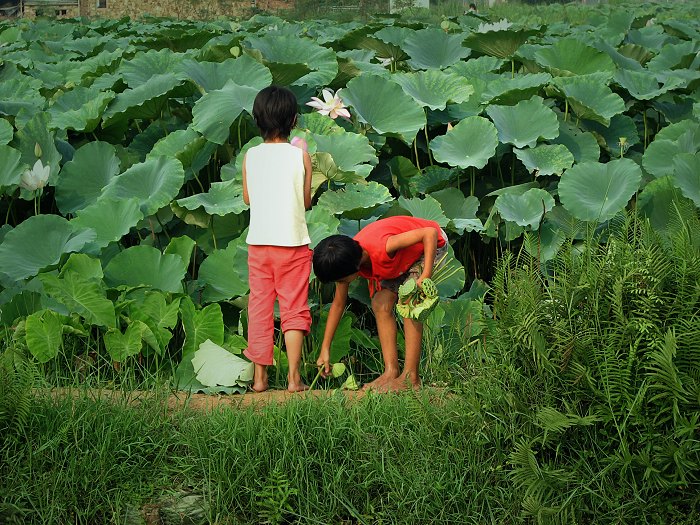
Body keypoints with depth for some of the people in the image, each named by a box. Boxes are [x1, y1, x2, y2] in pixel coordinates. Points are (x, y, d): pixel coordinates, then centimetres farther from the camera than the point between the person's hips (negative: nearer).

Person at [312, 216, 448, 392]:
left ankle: (411, 377, -19)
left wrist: (425, 277, -43)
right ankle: (391, 372, -5)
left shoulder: (381, 247, -42)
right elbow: (338, 304, -5)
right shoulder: (346, 261, -18)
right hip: (400, 259, 7)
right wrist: (325, 349, -5)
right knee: (380, 305, -7)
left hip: (431, 244, -7)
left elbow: (430, 233, -39)